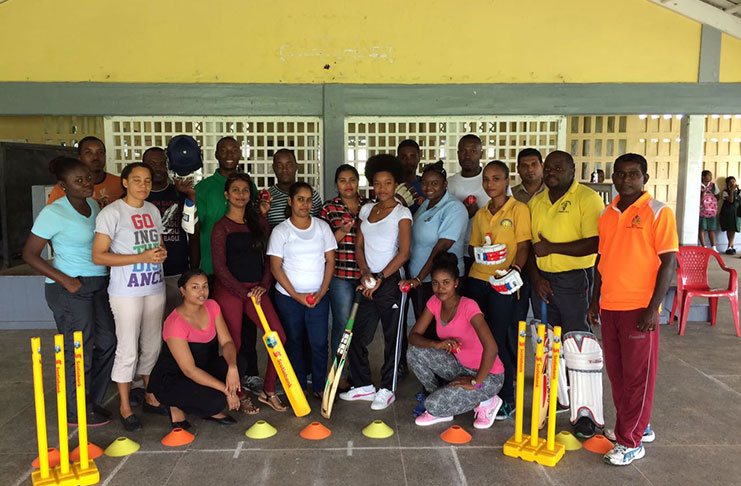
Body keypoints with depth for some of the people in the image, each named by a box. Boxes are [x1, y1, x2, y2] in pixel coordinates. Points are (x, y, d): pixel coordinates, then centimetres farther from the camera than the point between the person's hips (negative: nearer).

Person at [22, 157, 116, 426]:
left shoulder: (93, 205, 8)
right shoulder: (53, 212, -13)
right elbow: (30, 254, -11)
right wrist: (65, 280, -17)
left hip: (98, 285, 7)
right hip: (70, 290, -7)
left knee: (107, 343, 12)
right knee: (79, 350, 2)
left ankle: (92, 400, 30)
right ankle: (77, 412, 20)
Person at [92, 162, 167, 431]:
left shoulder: (153, 210, 11)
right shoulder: (111, 212, -10)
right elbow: (98, 256, -14)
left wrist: (162, 253, -3)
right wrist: (141, 257, -21)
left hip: (155, 288, 6)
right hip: (126, 291, -6)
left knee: (152, 345, 13)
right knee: (128, 349, -1)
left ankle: (150, 397, 28)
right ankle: (125, 407, 14)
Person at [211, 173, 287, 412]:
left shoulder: (258, 222, 11)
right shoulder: (221, 227, -3)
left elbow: (268, 256, 11)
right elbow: (219, 267, -8)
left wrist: (264, 285, -4)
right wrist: (243, 293, -12)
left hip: (255, 289, 4)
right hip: (229, 291, -4)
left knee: (278, 337, -6)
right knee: (233, 345, 1)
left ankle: (268, 391, 9)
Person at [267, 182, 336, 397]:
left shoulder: (322, 227, 5)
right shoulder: (281, 231, -1)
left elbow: (330, 261, 5)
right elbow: (276, 267, -4)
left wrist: (322, 292, -7)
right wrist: (296, 295, -11)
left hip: (319, 296, 1)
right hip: (288, 296, -1)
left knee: (319, 343, -2)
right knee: (294, 342, 7)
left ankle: (320, 387, 13)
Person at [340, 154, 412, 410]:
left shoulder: (402, 212, -5)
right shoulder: (366, 209, 11)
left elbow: (404, 253, -11)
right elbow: (359, 246, 10)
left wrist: (380, 278, -14)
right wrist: (365, 273, -6)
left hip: (391, 281, -6)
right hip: (369, 282, 6)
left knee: (391, 337, 4)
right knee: (357, 336, 9)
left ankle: (387, 389, 16)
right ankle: (364, 386, 24)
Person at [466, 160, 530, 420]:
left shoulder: (519, 209, 0)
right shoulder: (480, 214, 17)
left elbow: (524, 246, -6)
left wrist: (514, 269, -24)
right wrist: (478, 252, -4)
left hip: (502, 283, -5)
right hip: (477, 279, 5)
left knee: (498, 339, -6)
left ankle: (507, 398, 8)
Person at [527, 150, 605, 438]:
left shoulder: (588, 199, -8)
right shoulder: (535, 203, 12)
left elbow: (595, 243, -19)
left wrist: (552, 248, -18)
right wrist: (535, 278, 0)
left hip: (574, 279, -6)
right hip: (542, 281, 7)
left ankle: (585, 412, 3)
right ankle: (559, 396, 28)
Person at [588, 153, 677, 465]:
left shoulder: (658, 212, -7)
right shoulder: (607, 214, 11)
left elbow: (668, 262, -10)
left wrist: (653, 308, -15)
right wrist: (595, 300, 14)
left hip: (639, 308, -6)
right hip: (609, 306, 6)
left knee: (638, 374, 2)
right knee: (616, 371, 14)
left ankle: (631, 442, 12)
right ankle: (638, 427, 32)